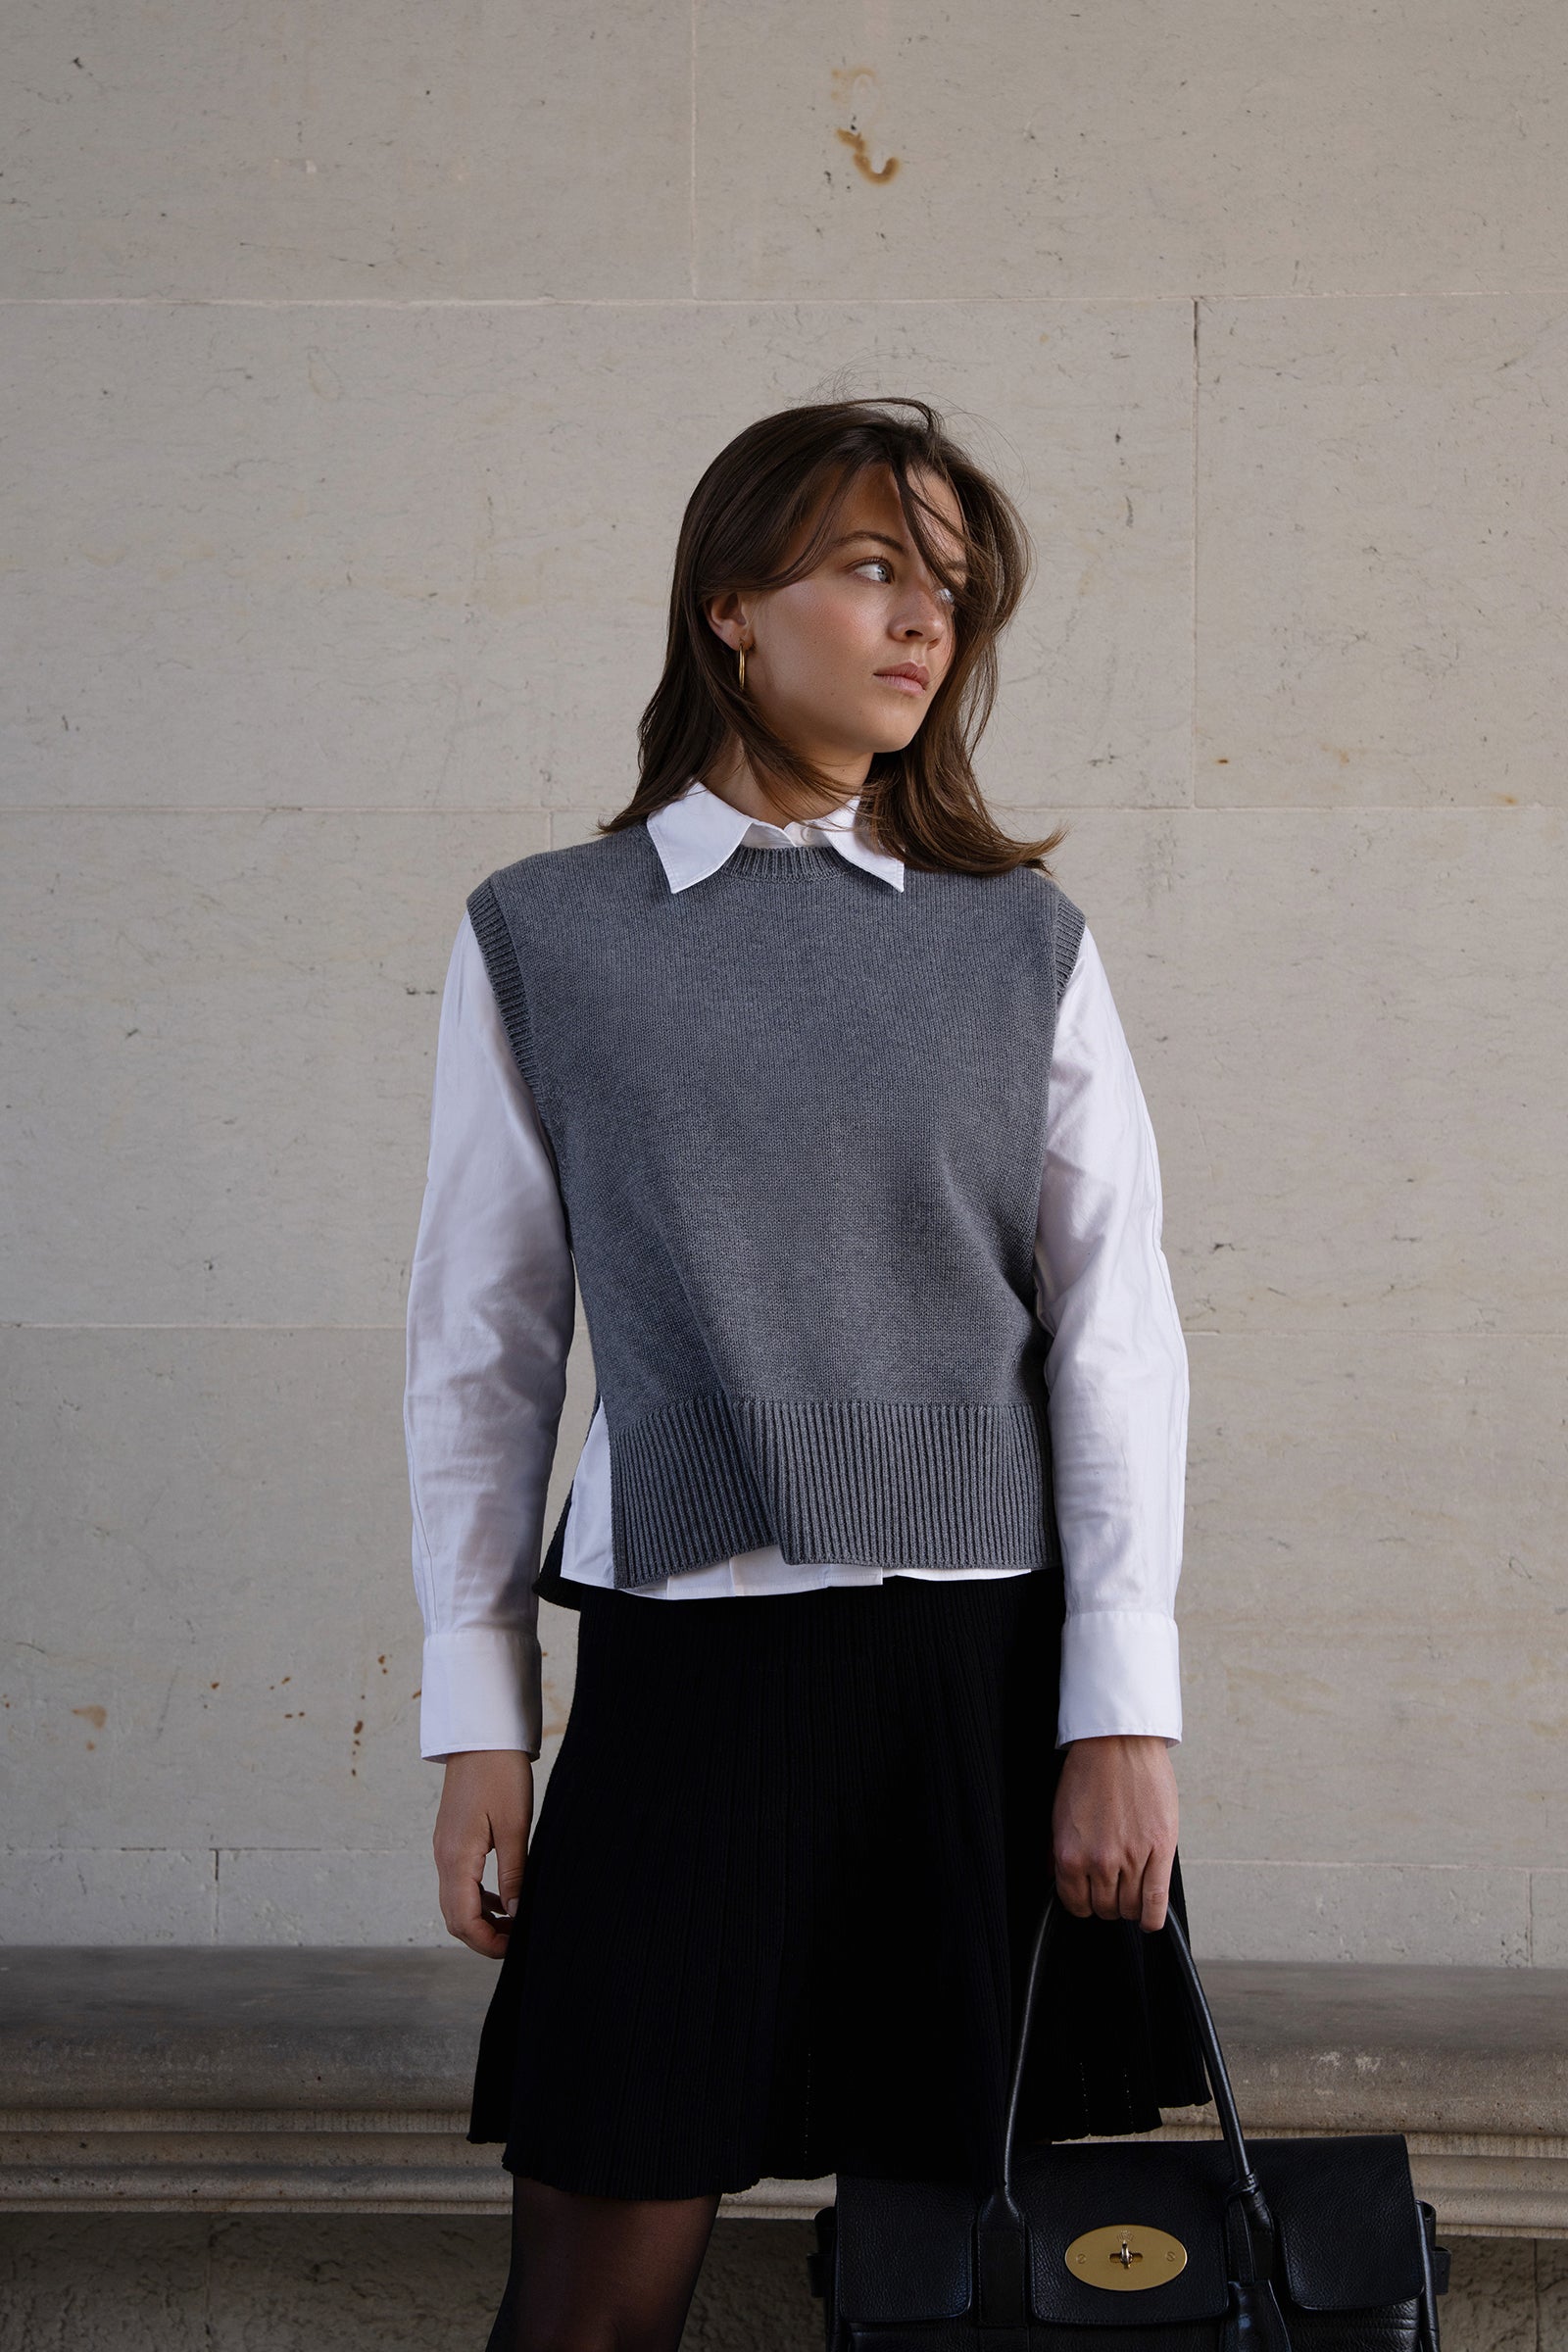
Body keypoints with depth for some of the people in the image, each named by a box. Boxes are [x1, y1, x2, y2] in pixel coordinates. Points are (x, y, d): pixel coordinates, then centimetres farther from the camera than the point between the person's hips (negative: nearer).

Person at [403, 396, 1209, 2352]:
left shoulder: (1022, 943, 7)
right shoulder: (542, 938, 5)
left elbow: (1114, 1328, 3)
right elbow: (482, 1341, 7)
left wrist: (1125, 1711, -3)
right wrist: (478, 1717, 4)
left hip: (994, 1669, 1)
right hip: (683, 1671, -1)